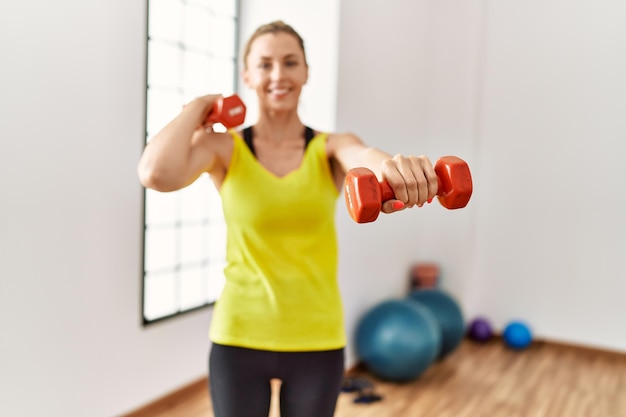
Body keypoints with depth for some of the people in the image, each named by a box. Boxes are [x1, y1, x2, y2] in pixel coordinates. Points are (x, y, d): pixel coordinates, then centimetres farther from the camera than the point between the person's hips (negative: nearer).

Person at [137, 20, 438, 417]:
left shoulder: (331, 149, -4)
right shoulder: (224, 148, -6)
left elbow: (372, 160, -28)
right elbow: (156, 174, -27)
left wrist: (399, 166, -52)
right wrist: (198, 106, -10)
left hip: (316, 340, 1)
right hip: (239, 336, 0)